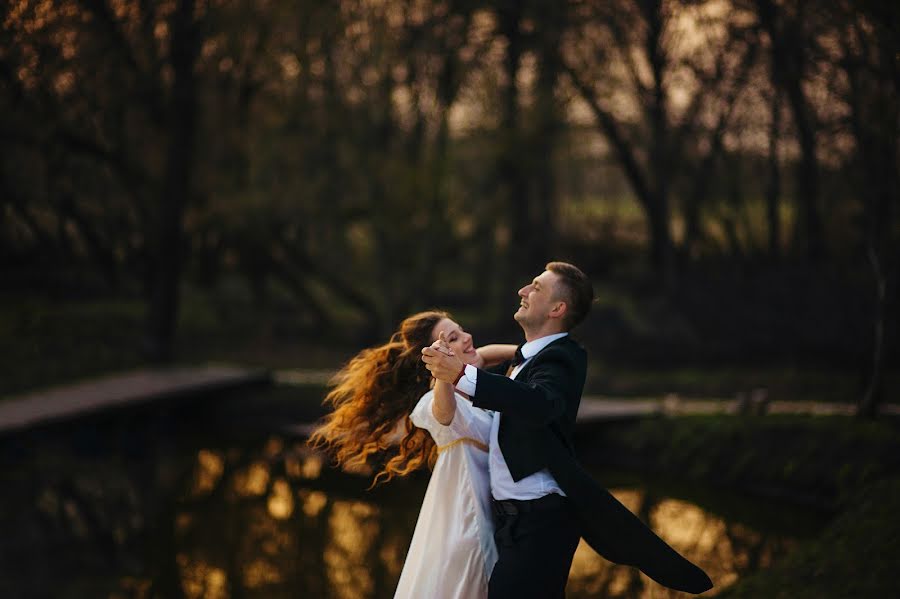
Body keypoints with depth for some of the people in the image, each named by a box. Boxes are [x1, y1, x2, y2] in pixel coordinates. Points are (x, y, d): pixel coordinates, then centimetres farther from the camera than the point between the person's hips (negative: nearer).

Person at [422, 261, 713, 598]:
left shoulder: (560, 358, -15)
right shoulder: (524, 357, 14)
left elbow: (540, 404, -37)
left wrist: (462, 375, -44)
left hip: (539, 520, -10)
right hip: (511, 516, 10)